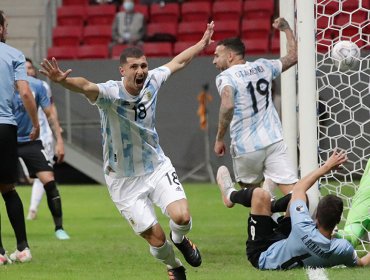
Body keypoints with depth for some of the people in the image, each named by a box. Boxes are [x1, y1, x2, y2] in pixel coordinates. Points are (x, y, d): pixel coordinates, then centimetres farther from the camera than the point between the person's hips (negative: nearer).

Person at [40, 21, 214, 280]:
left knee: (181, 217, -18)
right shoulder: (110, 93, -23)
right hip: (124, 180, -4)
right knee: (156, 238, -5)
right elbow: (86, 86, -46)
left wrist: (202, 44, 28)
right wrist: (62, 80, -67)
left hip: (157, 167, 4)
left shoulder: (152, 82, -6)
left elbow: (178, 62, 15)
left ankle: (180, 240, 20)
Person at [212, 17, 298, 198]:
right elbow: (293, 56, 25)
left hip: (246, 148, -4)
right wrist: (286, 29, 37)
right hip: (273, 141, 4)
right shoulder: (263, 66, 10)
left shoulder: (226, 77, -6)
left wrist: (219, 138, -16)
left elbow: (228, 106, -25)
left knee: (250, 192, 20)